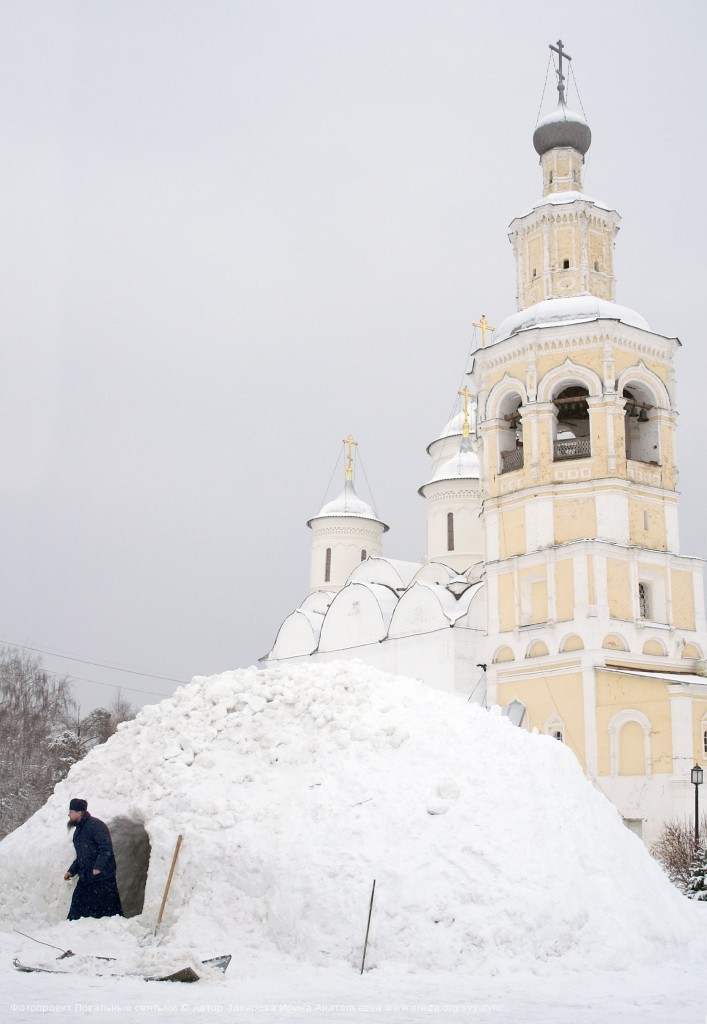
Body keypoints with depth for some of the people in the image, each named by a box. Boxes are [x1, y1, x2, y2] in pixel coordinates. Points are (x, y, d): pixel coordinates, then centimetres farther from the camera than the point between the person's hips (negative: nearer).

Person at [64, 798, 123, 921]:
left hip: (103, 877, -9)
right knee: (77, 905, 8)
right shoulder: (78, 830, 19)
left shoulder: (95, 825, -11)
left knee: (109, 907, -6)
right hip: (85, 877, 9)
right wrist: (72, 871, 21)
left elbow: (106, 847, -20)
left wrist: (98, 867, -27)